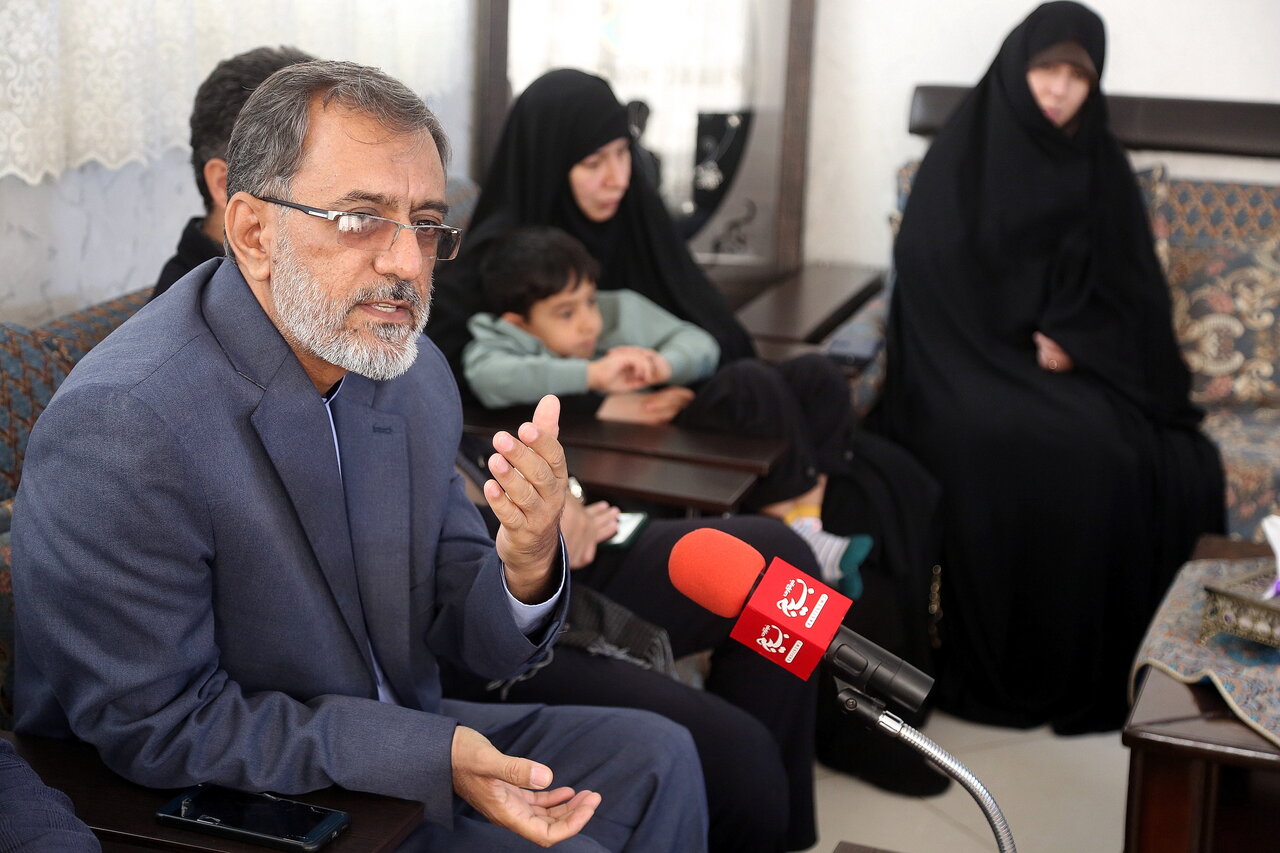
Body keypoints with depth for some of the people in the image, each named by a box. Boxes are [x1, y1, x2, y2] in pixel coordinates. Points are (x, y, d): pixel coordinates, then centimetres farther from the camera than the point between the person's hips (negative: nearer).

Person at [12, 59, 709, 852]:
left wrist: (527, 568, -24)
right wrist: (432, 755, -26)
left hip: (395, 746, 7)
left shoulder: (413, 371, -4)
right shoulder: (120, 427, -27)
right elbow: (159, 727, -23)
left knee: (655, 756, 5)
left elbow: (473, 644, 0)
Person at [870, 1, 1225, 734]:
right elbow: (932, 272, -4)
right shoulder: (962, 156, 3)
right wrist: (1024, 339, -12)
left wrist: (1071, 338, -9)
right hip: (978, 353, -3)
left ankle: (1094, 671, -15)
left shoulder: (1101, 165, 13)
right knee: (1018, 446, -34)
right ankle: (994, 668, -21)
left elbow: (1131, 286, 10)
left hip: (1078, 359, 4)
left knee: (1170, 462, -25)